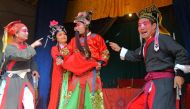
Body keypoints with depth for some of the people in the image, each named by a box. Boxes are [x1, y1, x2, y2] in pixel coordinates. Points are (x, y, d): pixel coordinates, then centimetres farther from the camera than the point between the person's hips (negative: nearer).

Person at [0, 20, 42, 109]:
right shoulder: (9, 48, -16)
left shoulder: (26, 46, 3)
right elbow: (24, 55, -32)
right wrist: (33, 45, -20)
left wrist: (33, 69, -1)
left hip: (24, 79, 5)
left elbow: (30, 59, 16)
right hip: (11, 80, -5)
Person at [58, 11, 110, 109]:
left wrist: (100, 63, -11)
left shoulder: (96, 38, 2)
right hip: (77, 75, 4)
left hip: (91, 74, -3)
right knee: (73, 100, 1)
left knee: (91, 100, -3)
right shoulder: (74, 40, 13)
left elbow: (105, 53, 4)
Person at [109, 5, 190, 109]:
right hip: (150, 83, 10)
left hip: (163, 82, -9)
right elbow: (135, 56, 38)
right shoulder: (145, 44, 20)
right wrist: (120, 50, 41)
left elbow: (181, 52, -11)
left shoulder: (162, 38, -7)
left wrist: (179, 73, -14)